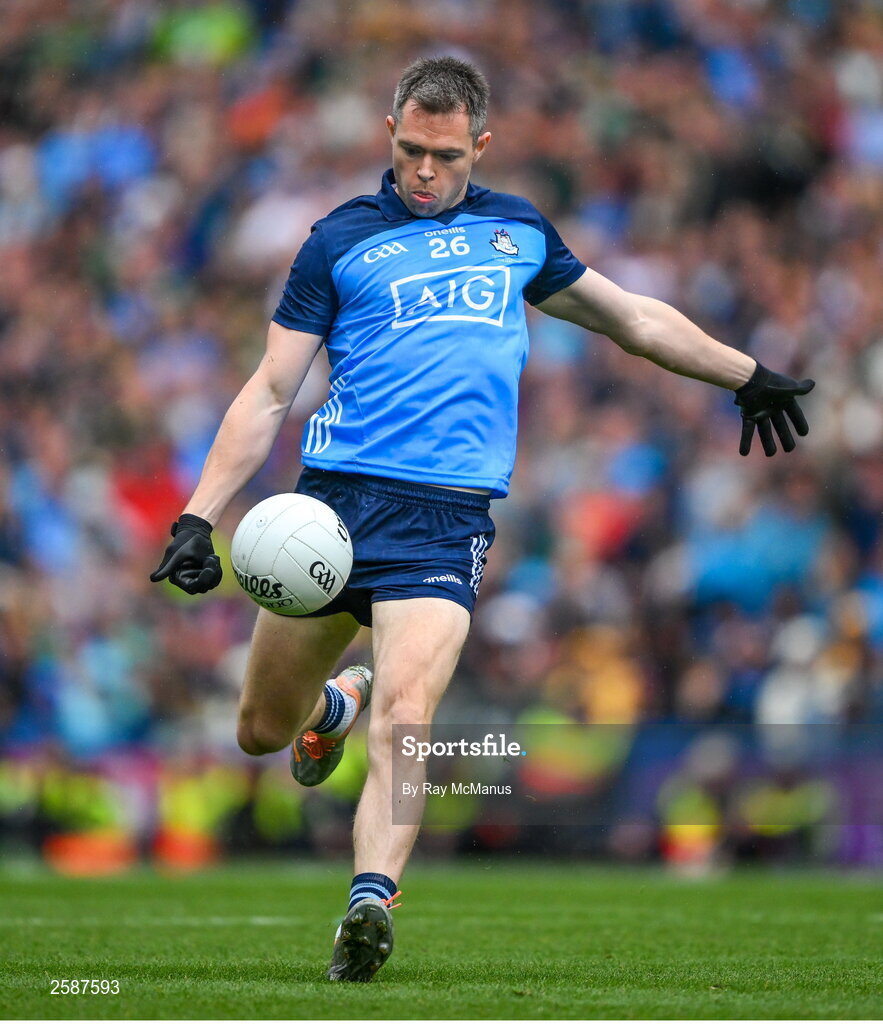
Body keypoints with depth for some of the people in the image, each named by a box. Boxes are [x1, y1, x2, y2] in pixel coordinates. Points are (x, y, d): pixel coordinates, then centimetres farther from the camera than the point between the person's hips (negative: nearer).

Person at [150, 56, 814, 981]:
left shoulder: (517, 231, 17)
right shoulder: (341, 240, 8)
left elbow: (632, 318, 31)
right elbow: (270, 392, 6)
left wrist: (748, 376, 37)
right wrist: (199, 515, -4)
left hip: (446, 517, 0)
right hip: (333, 494, 1)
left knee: (406, 719, -23)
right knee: (262, 730, 9)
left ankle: (371, 901, -29)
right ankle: (337, 703, 42)